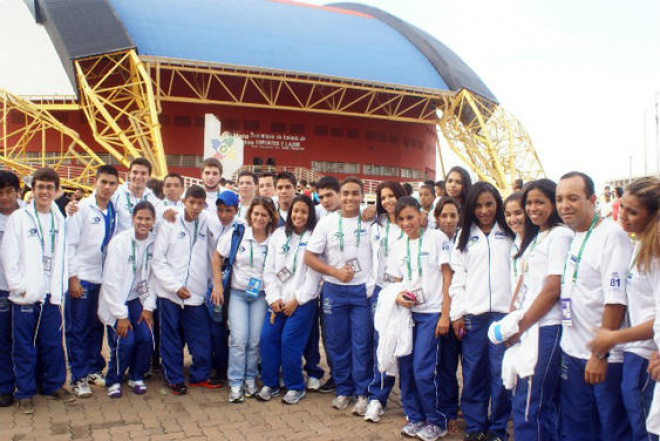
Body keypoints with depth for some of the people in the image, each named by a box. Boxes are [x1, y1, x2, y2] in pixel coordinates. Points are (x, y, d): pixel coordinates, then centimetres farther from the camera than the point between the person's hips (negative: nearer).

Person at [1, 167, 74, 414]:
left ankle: (54, 385, 24)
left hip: (50, 296, 3)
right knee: (24, 346, 5)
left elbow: (62, 256, 10)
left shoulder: (59, 220, 10)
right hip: (25, 296, -3)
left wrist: (59, 288, 3)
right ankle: (25, 393, 17)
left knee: (53, 343, 10)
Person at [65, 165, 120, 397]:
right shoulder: (82, 208, -7)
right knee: (77, 329, 3)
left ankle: (94, 369, 25)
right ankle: (79, 377, 11)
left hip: (103, 278, 4)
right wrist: (72, 277, -12)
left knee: (96, 327, 12)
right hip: (81, 277, -4)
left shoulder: (114, 212, 6)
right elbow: (69, 243, -9)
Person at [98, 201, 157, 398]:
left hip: (137, 299, 4)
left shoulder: (154, 243, -4)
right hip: (116, 300, -4)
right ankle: (113, 380, 10)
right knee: (125, 341, -16)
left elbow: (152, 277, 3)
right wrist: (121, 315, -16)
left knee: (146, 337, -11)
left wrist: (148, 307, -3)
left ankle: (136, 377, 14)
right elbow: (112, 281, -16)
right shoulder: (120, 242, -16)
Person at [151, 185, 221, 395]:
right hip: (170, 292, -1)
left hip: (196, 292, 1)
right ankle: (175, 378, 21)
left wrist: (205, 214, -10)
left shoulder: (207, 223, 6)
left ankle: (200, 376, 20)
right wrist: (175, 286, -9)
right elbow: (158, 261, -3)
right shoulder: (169, 224, 1)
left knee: (201, 338, 3)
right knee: (171, 338, 7)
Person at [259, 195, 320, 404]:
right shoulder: (278, 235, 10)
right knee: (267, 338, -2)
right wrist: (274, 297, -2)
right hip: (278, 300, 4)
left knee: (289, 341, -9)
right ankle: (270, 384, 16)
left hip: (303, 300, -4)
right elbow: (269, 269, 8)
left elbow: (314, 274, -8)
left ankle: (295, 387, 10)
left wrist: (297, 300, -10)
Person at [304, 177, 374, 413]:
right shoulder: (327, 222, 2)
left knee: (362, 344, 0)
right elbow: (309, 257, 0)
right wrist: (335, 272, -10)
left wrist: (373, 283, -9)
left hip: (362, 290, -2)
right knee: (337, 342, 9)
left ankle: (362, 392, 15)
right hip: (334, 290, 2)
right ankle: (343, 390, 24)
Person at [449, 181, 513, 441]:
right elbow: (457, 276, 8)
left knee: (500, 371, -1)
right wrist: (456, 313, 2)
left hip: (502, 311, -1)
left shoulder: (510, 235, 9)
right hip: (472, 312, 1)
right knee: (473, 371, 4)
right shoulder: (465, 236, 12)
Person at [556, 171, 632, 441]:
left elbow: (616, 299, -20)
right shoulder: (572, 238, 10)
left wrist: (600, 354, -20)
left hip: (604, 357, -7)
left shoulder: (611, 236, -14)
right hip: (572, 352, 7)